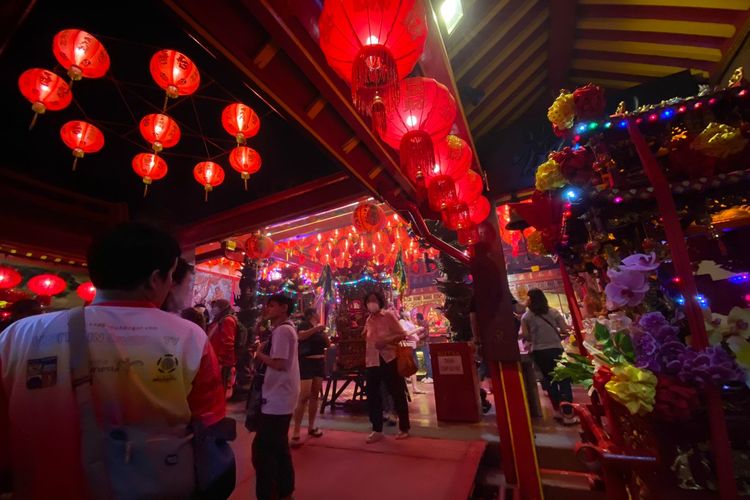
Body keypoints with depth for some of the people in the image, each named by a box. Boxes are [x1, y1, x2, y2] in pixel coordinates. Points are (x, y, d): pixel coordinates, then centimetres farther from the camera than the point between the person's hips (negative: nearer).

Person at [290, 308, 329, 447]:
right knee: (304, 397, -11)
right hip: (306, 362, -7)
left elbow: (327, 344, 12)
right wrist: (316, 328, -28)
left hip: (319, 363, 7)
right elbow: (301, 336, -25)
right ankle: (296, 433, -7)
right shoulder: (304, 324, -5)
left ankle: (311, 427, 23)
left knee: (315, 396, 12)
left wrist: (323, 332, -2)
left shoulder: (319, 328, 16)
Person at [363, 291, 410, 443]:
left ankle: (404, 428, 24)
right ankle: (377, 430, 24)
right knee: (372, 396, 8)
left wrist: (386, 340, -21)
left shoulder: (388, 316, -4)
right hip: (372, 363, 5)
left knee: (398, 394, 7)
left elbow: (402, 334, -10)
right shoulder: (368, 320, 11)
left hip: (389, 360, -5)